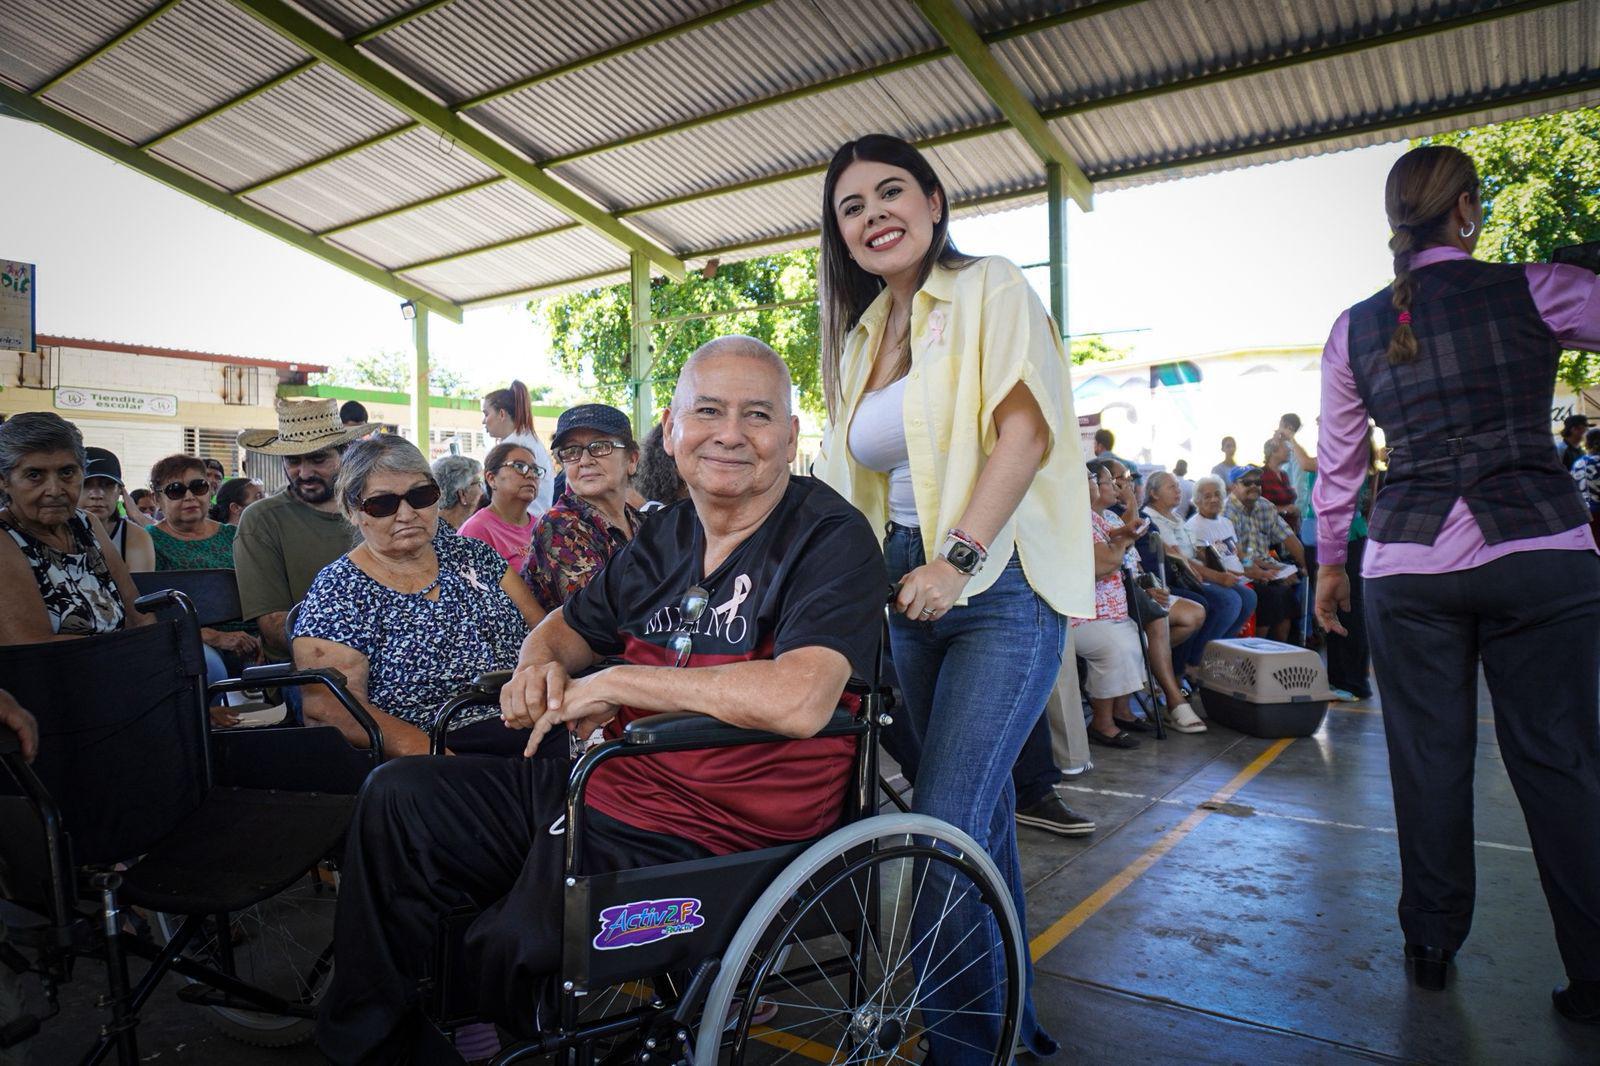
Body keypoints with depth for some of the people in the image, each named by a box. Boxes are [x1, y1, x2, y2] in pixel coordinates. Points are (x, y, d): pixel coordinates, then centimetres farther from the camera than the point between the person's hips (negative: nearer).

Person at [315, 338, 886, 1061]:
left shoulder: (831, 538, -15)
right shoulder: (666, 536, 9)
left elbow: (797, 700, -32)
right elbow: (568, 624, 24)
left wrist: (614, 683, -22)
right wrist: (539, 667, -3)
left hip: (704, 836, -8)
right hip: (591, 782, 8)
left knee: (513, 949, -26)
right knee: (396, 797, 9)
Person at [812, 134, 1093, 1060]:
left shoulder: (991, 291, -2)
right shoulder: (863, 333, 17)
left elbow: (1027, 430, -13)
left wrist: (957, 557, -21)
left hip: (1000, 586, -6)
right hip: (914, 591, 6)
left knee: (946, 828, -12)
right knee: (980, 813, 14)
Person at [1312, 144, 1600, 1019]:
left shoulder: (1355, 329, 7)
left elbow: (1337, 464, 12)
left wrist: (1330, 563, 21)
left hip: (1409, 566, 2)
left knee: (1427, 757, 10)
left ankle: (1430, 946, 22)